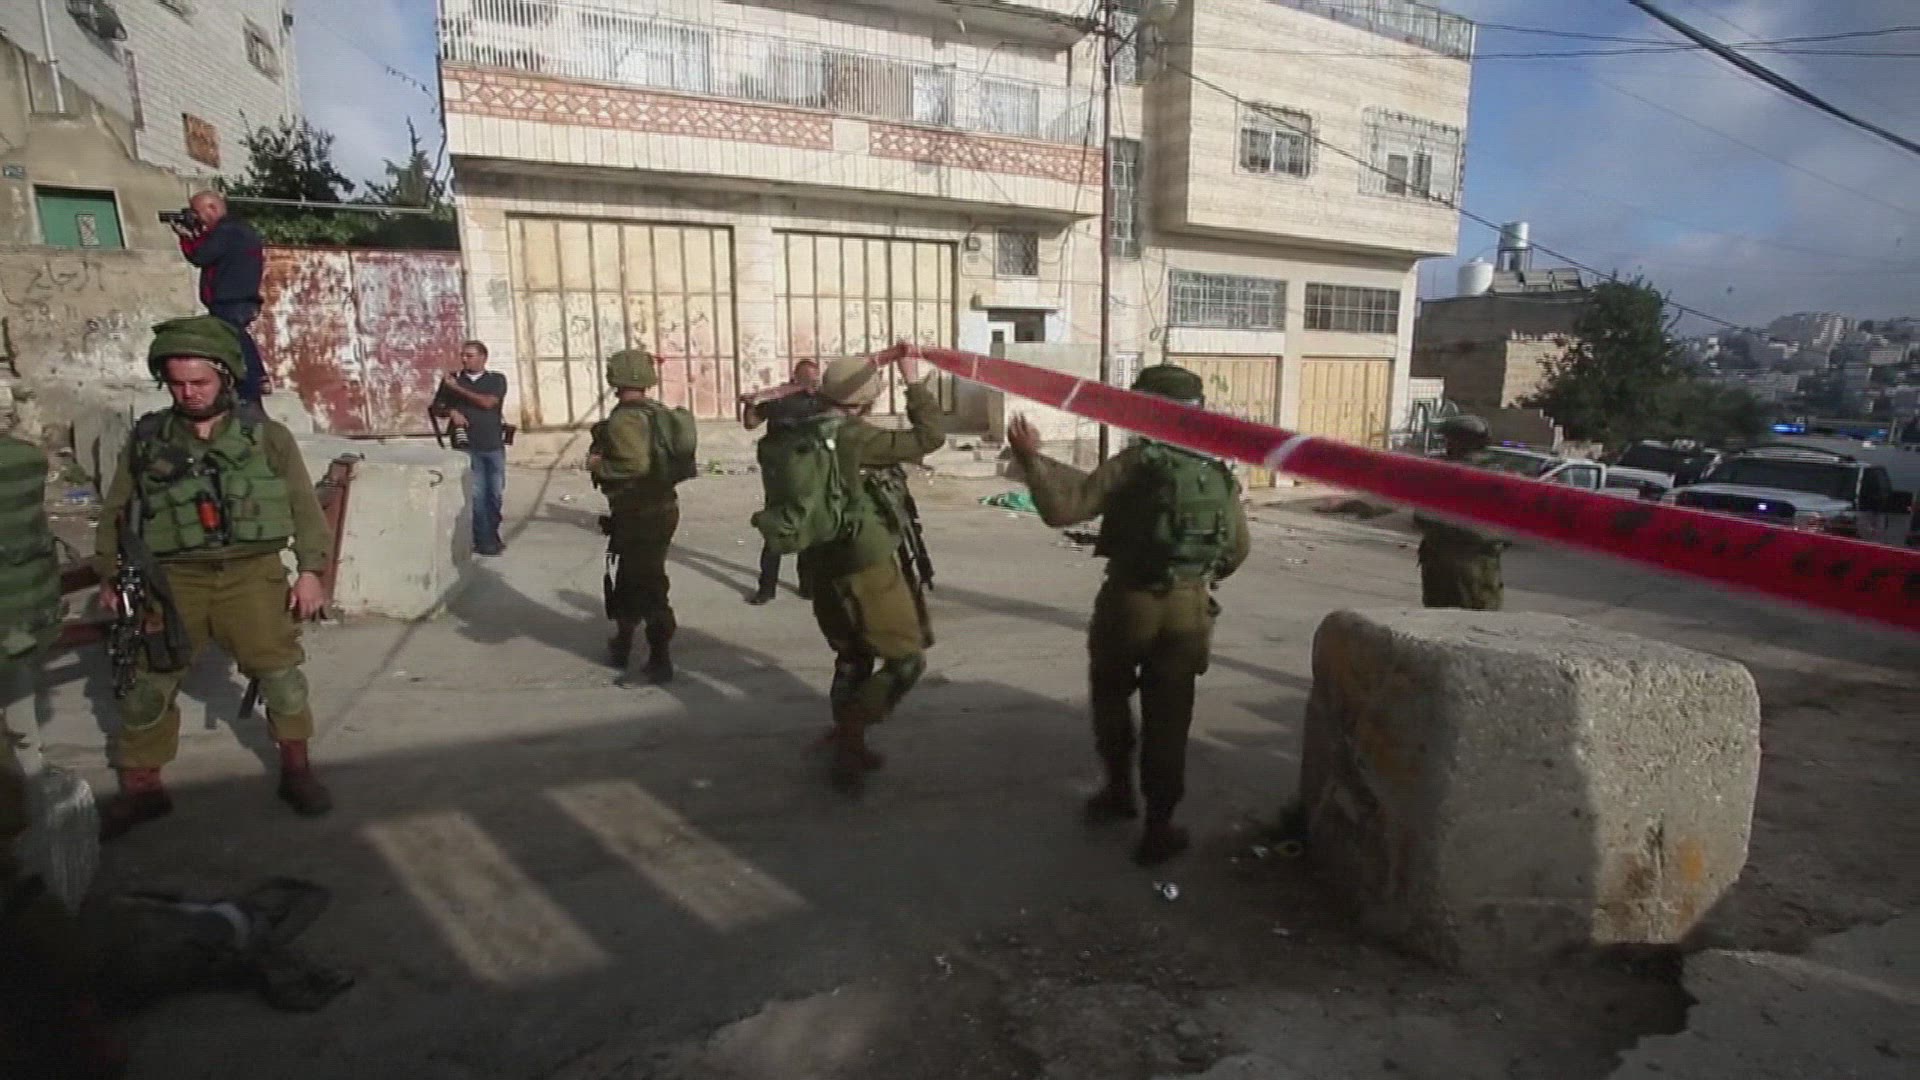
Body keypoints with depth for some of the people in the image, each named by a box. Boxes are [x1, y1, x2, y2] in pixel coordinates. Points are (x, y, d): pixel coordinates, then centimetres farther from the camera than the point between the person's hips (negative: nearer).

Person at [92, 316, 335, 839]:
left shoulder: (269, 437, 1)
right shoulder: (146, 439, 6)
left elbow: (305, 508, 2)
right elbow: (114, 513, 13)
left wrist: (310, 571, -3)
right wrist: (110, 576, 8)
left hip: (252, 574, -2)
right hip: (171, 579, 2)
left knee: (280, 670, -4)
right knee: (146, 686, 4)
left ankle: (296, 769, 11)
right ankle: (140, 788, 19)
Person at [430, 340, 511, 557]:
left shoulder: (496, 379, 5)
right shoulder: (451, 379, 9)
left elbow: (487, 402, -12)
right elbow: (435, 408, 13)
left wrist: (457, 388, -9)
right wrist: (451, 412, -8)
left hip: (494, 446, 0)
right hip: (467, 446, 0)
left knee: (495, 494, 6)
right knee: (476, 494, -6)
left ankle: (492, 536, 21)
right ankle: (485, 541, -2)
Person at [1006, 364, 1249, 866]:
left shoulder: (1136, 462, -11)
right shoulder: (1221, 473, 5)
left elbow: (1064, 508, -19)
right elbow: (1238, 549, 16)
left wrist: (1031, 458, -11)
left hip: (1131, 599, -3)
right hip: (1191, 608, 3)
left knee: (1110, 693, 22)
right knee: (1168, 715, 10)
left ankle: (1119, 791, 33)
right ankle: (1159, 829, 16)